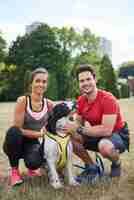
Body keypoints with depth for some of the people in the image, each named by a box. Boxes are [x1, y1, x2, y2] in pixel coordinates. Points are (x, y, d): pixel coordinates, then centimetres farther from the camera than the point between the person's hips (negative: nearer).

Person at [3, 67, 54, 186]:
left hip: (33, 143, 2)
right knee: (13, 131, -37)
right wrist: (39, 134, -21)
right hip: (17, 143, -1)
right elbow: (18, 129, -18)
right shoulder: (22, 101, -16)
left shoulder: (49, 104, -6)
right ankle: (14, 170, -11)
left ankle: (32, 167, 11)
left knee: (34, 162, -33)